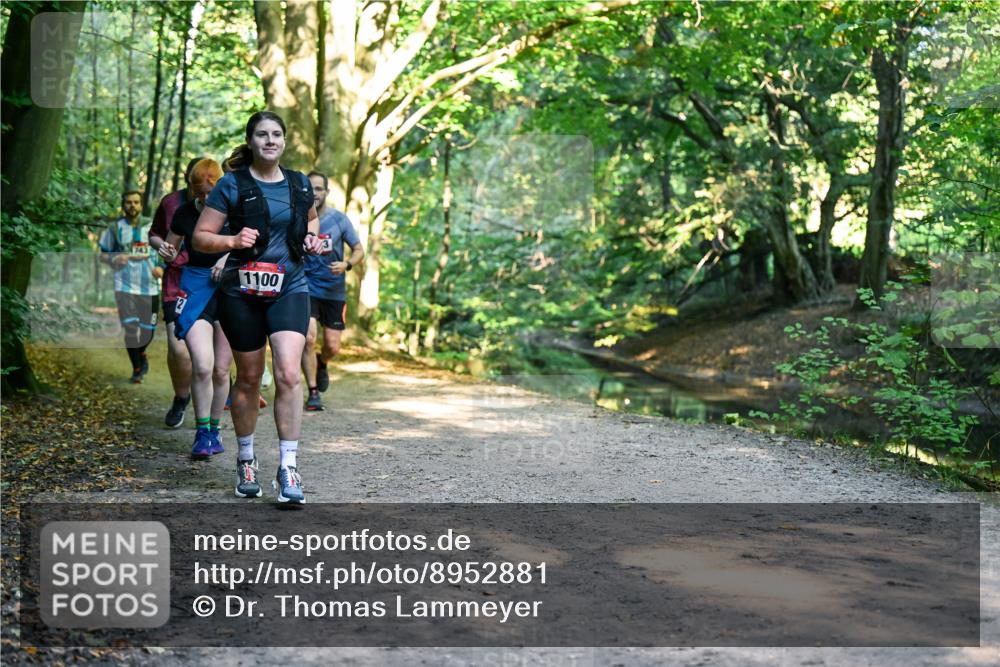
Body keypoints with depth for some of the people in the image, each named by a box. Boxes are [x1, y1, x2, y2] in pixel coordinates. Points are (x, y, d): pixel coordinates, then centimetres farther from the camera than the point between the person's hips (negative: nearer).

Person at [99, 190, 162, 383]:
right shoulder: (115, 228, 5)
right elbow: (103, 254, 11)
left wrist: (161, 268, -9)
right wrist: (114, 260, -12)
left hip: (149, 286, 1)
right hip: (125, 286, -1)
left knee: (148, 329, 3)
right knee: (130, 327, -8)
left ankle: (141, 353, 36)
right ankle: (137, 369, 7)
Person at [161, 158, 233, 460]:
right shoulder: (184, 213, 3)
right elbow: (171, 248, 17)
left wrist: (229, 258, -12)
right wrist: (168, 253, -6)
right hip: (195, 287, 0)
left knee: (221, 370, 4)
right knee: (202, 366, -15)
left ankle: (214, 429, 22)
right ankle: (202, 433, -2)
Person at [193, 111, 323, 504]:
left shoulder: (299, 185, 8)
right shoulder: (232, 185, -3)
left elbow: (311, 218, 30)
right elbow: (200, 237, -3)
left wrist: (311, 238, 8)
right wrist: (234, 241, -21)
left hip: (289, 289, 2)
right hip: (242, 292, -1)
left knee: (288, 374, -15)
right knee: (249, 379, 8)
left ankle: (288, 468, -12)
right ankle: (245, 461, 27)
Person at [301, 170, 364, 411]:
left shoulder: (339, 219, -2)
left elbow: (359, 250, 3)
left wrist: (347, 264, -16)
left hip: (334, 290, 1)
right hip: (307, 288, -1)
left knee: (332, 347, 1)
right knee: (308, 339, -17)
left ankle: (321, 364, 38)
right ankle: (313, 393, -5)